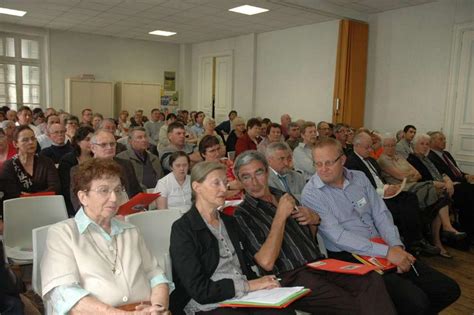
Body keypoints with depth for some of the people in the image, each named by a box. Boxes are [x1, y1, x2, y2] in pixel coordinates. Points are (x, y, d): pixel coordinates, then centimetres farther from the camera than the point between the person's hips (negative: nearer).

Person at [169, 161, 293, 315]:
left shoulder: (229, 222, 16)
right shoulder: (182, 229, -7)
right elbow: (199, 290, -11)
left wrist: (262, 283, -5)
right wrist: (248, 285, -11)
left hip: (244, 298, 6)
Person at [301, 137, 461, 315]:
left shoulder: (359, 178, 8)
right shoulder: (311, 194, -10)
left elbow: (380, 214, 8)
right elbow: (337, 236, -17)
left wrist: (397, 246, -10)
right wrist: (386, 252, -20)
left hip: (383, 248, 6)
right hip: (350, 256, -6)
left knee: (449, 289, -1)